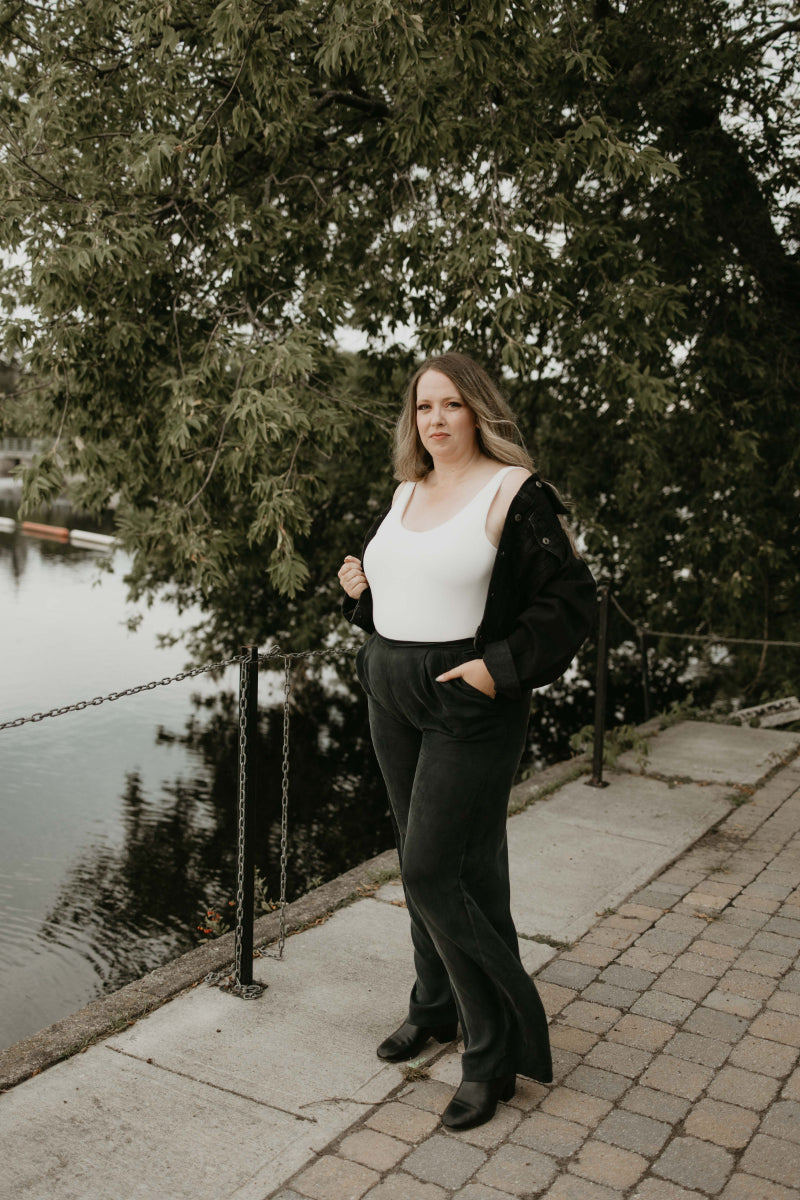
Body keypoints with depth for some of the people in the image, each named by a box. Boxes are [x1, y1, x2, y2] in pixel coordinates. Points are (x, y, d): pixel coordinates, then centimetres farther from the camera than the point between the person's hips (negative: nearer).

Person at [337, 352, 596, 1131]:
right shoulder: (405, 494, 11)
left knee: (436, 871, -8)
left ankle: (497, 1048, 10)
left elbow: (571, 599, -12)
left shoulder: (514, 492, -10)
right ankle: (436, 1007, 37)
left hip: (470, 708, -7)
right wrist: (359, 590, 2)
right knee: (423, 863, 17)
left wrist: (501, 666, -21)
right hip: (391, 698, 7)